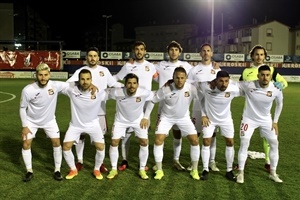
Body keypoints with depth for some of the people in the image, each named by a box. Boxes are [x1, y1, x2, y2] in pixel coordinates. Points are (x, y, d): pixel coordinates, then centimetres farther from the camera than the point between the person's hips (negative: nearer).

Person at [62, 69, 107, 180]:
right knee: (66, 147, -3)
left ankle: (96, 170, 18)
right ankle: (73, 170, 22)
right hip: (76, 124, 1)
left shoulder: (99, 92, -20)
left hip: (92, 124, -1)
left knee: (101, 147, -10)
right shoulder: (71, 90, -19)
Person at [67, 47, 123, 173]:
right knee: (80, 135, 7)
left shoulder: (104, 70, 6)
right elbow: (68, 83, -15)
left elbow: (114, 84, 12)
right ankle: (80, 161, 22)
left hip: (99, 110, 2)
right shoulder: (80, 71, -2)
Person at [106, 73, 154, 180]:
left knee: (144, 142, -7)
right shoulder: (117, 92, -31)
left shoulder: (144, 93, -29)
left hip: (138, 119, 1)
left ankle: (142, 170, 11)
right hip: (121, 120, 0)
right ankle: (114, 169, 13)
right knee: (114, 142, -5)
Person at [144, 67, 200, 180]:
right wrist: (145, 117, -13)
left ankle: (194, 170, 11)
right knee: (158, 140, -13)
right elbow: (152, 101, -13)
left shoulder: (191, 88, -24)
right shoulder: (165, 89, -26)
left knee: (195, 141, -7)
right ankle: (159, 171, 3)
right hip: (167, 117, -1)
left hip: (184, 118, 1)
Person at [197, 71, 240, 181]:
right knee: (206, 142, -3)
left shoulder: (234, 89, -29)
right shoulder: (206, 86, -33)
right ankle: (205, 170, 12)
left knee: (230, 142, 2)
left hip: (226, 119, 2)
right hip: (210, 118, -1)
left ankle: (229, 170, 17)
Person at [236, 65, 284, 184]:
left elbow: (279, 104, 3)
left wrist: (275, 121, 4)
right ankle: (240, 173, 6)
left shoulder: (276, 89, -17)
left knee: (274, 144, 4)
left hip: (266, 120, 3)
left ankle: (273, 173, 21)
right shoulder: (249, 85, -26)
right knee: (244, 144, -10)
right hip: (249, 119, -3)